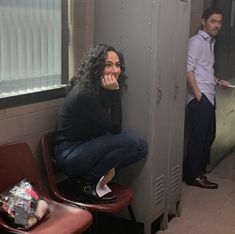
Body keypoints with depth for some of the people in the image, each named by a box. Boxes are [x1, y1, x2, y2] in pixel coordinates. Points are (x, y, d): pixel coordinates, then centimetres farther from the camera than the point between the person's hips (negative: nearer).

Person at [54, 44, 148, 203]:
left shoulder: (102, 90, 3)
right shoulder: (84, 93, -23)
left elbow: (111, 128, 3)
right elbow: (114, 128, -19)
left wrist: (111, 166, -5)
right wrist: (115, 93, -24)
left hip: (88, 147, 8)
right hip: (71, 155, -8)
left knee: (141, 147, -3)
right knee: (128, 140, -24)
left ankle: (94, 178, 5)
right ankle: (86, 183, -9)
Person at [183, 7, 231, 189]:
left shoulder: (210, 42, 20)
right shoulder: (196, 41, -8)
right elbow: (188, 70, -16)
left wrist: (218, 81, 15)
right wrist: (198, 95, -19)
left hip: (209, 97, 9)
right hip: (199, 98, -9)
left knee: (209, 135, 14)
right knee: (198, 137, -4)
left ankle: (199, 168, 26)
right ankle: (193, 176, 4)